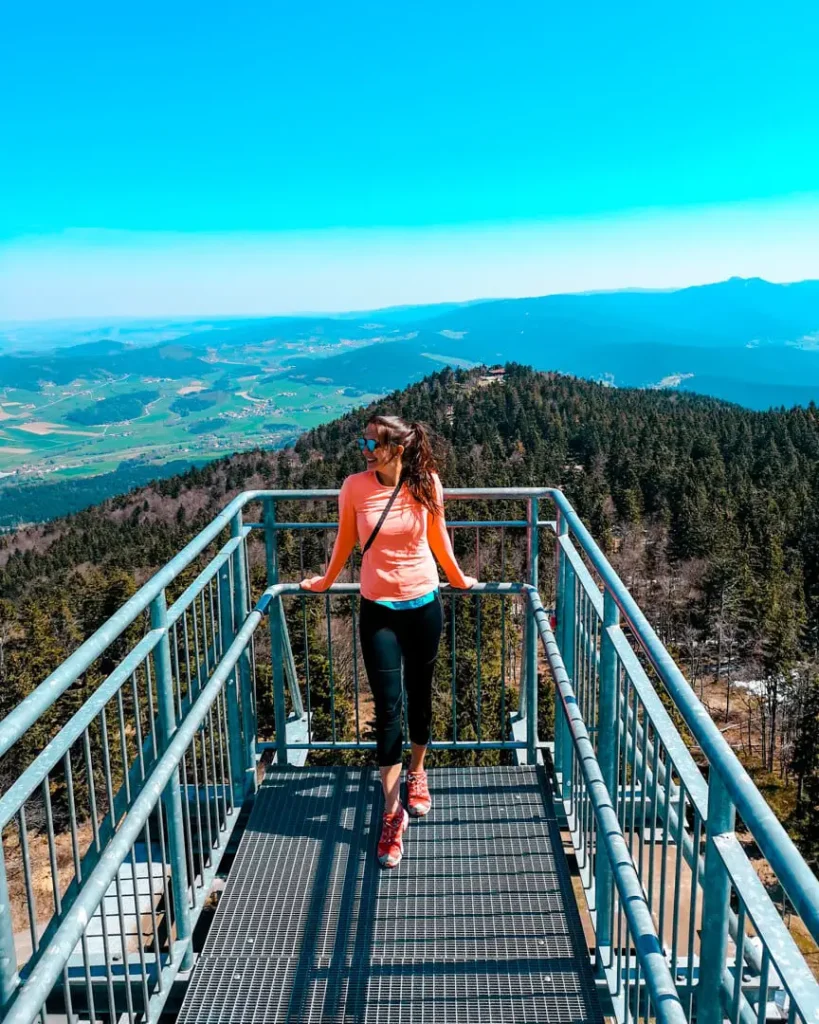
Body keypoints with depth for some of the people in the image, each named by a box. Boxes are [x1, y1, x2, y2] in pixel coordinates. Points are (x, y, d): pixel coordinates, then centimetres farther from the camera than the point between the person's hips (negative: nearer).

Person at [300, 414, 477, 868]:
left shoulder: (427, 484, -9)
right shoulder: (354, 486, -10)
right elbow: (344, 540, 5)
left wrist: (458, 578, 19)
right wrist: (325, 581, 17)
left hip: (424, 604, 1)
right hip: (378, 609, -1)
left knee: (419, 696, 16)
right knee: (387, 708, -2)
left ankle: (416, 773, 42)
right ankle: (392, 811, 11)